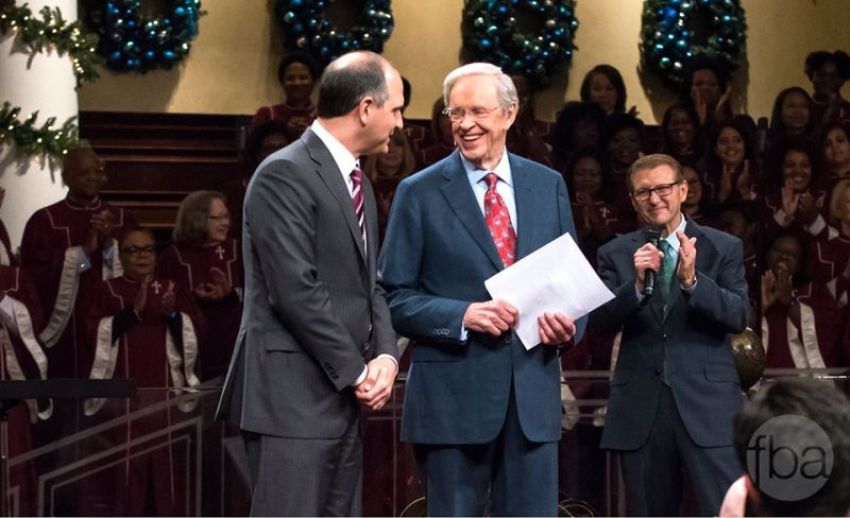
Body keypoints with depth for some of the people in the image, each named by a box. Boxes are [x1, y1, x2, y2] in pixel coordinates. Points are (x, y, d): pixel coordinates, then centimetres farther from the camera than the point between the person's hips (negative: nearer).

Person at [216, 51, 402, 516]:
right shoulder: (285, 175, -12)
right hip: (293, 396, -9)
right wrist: (356, 371, -12)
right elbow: (296, 291, -18)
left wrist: (385, 355, -1)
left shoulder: (357, 183, 18)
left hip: (342, 397, 9)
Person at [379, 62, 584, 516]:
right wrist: (463, 316, -18)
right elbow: (395, 297, -2)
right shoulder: (419, 193, 0)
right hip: (453, 393, -3)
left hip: (534, 390, 3)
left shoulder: (548, 185, 10)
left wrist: (568, 323, -6)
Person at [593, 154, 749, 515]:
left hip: (707, 403, -2)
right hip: (640, 404, 2)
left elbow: (739, 317, -6)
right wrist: (636, 283, -19)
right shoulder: (615, 254, 8)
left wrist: (692, 280, -21)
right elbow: (598, 320, -3)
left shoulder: (723, 248, 4)